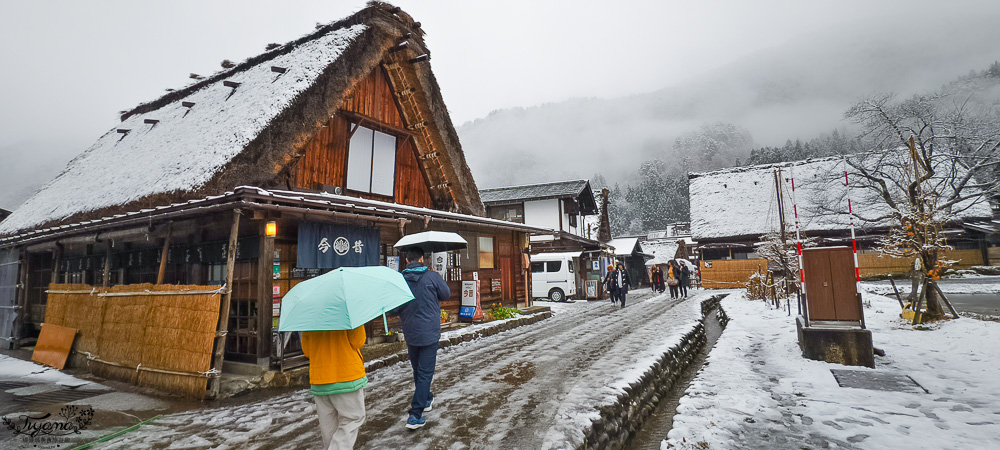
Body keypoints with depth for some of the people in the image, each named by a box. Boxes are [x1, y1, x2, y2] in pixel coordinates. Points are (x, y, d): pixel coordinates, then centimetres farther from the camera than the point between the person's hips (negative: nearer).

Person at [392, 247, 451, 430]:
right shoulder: (432, 276, -12)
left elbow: (394, 309, -2)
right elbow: (446, 294, 4)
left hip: (410, 334, 4)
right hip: (429, 334, -4)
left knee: (418, 370, 21)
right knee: (425, 373, 1)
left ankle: (426, 400, 40)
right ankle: (415, 416, -2)